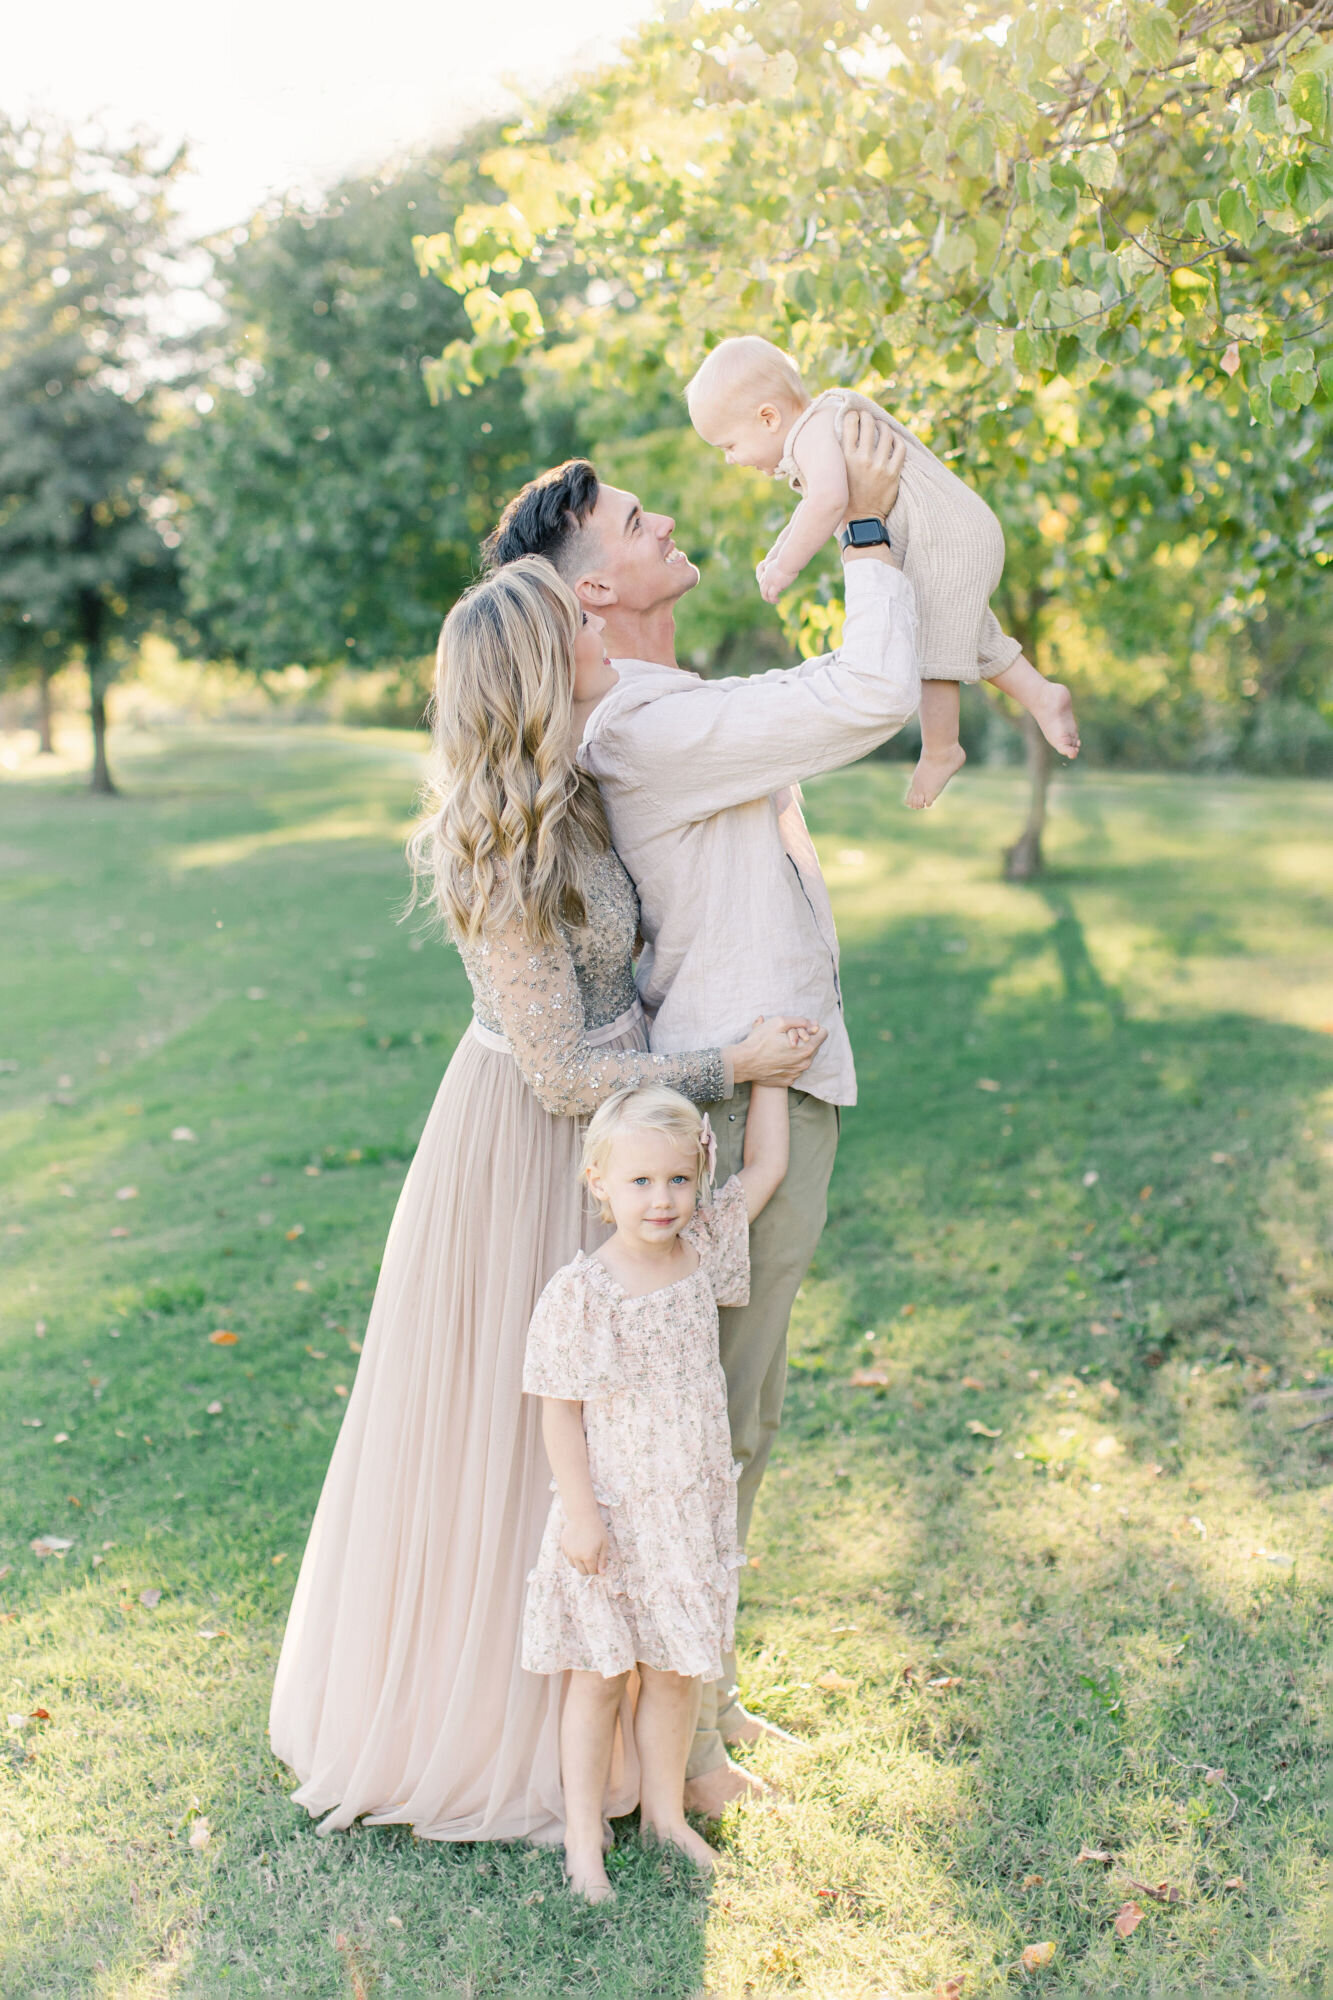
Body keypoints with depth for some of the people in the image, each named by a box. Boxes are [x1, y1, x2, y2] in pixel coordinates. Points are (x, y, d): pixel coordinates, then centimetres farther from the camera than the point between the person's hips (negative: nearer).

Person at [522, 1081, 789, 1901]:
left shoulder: (704, 1252, -3)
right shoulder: (578, 1294, -17)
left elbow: (767, 1165, 6)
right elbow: (561, 1411, -12)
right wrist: (580, 1512, -14)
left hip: (691, 1511, 4)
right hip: (611, 1517, -4)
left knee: (676, 1670, 17)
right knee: (599, 1676, 8)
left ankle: (666, 1810, 37)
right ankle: (584, 1840, 24)